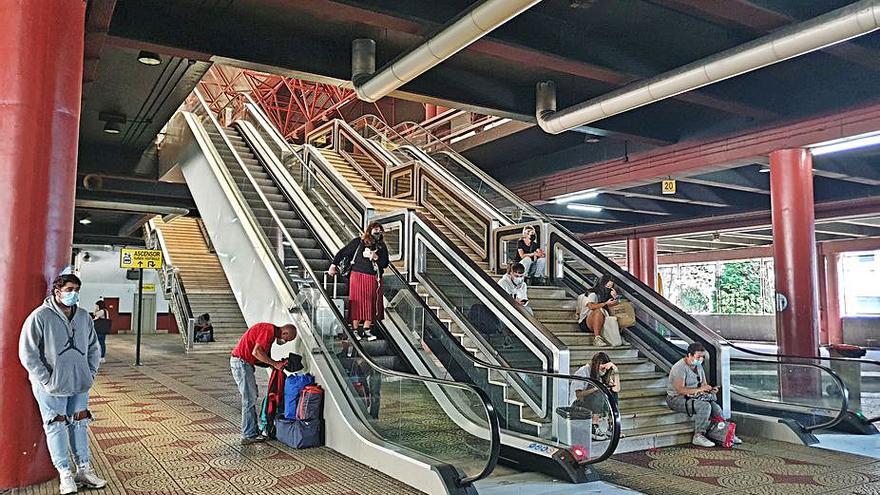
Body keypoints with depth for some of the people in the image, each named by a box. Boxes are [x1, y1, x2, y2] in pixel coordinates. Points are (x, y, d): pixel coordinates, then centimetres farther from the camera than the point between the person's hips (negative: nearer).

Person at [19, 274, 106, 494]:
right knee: (57, 427, 3)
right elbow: (27, 353, -11)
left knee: (80, 424, 11)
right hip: (52, 387, -5)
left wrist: (90, 374, 6)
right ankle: (65, 474, 13)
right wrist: (47, 380, -13)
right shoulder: (40, 317, -12)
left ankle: (84, 470, 21)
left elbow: (94, 348, 15)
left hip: (80, 385, 5)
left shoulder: (84, 317, 6)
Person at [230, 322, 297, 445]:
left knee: (251, 398, 15)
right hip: (241, 362, -11)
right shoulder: (269, 330, -17)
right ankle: (248, 436, -1)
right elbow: (256, 352, -26)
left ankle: (253, 430, 21)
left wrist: (277, 363, 0)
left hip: (245, 363, 11)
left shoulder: (271, 332, 15)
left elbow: (264, 356, 14)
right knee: (249, 399, -6)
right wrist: (274, 363, -19)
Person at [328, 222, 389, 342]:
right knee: (357, 303, -1)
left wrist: (376, 257, -13)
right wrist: (333, 265, -3)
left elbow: (385, 263, 3)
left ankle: (366, 330, 16)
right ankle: (355, 330, 8)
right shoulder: (358, 242, -2)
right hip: (358, 276, -3)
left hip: (374, 279, 4)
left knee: (371, 304, 5)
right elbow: (342, 253, 1)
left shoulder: (381, 246, 8)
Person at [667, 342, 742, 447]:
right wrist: (699, 389, -34)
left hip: (693, 397, 8)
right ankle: (698, 437, -22)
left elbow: (704, 384, 15)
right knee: (704, 406, -29)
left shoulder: (699, 366, 9)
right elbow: (680, 390, -28)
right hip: (676, 399, -8)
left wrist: (710, 389, -9)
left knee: (715, 406, -12)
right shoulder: (680, 368, -20)